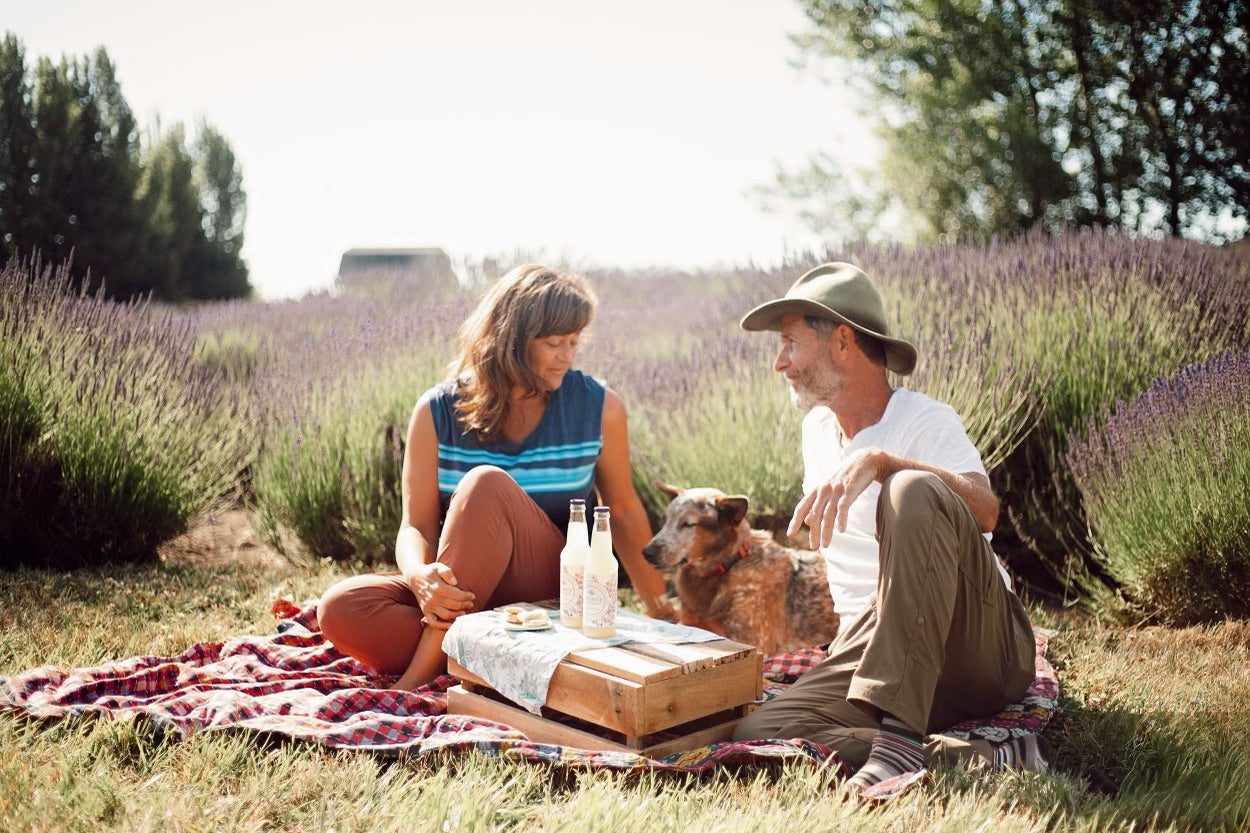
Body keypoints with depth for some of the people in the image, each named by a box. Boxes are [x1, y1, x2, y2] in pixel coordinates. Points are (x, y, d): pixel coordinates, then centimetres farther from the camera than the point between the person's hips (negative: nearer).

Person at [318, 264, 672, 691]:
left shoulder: (598, 407, -3)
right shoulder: (438, 412, -4)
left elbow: (624, 511, 7)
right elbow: (415, 526, -6)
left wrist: (659, 607, 7)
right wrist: (420, 575, -29)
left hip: (550, 598, -1)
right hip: (458, 592, 1)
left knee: (487, 483, -31)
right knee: (340, 608, -26)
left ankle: (421, 672, -26)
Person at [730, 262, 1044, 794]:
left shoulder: (926, 421, -5)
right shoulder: (817, 430, 17)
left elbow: (984, 511, -25)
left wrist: (879, 461, -37)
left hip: (984, 647, -5)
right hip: (871, 655, 6)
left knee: (913, 493, -33)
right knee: (761, 731, -22)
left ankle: (902, 735, -35)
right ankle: (983, 761, -25)